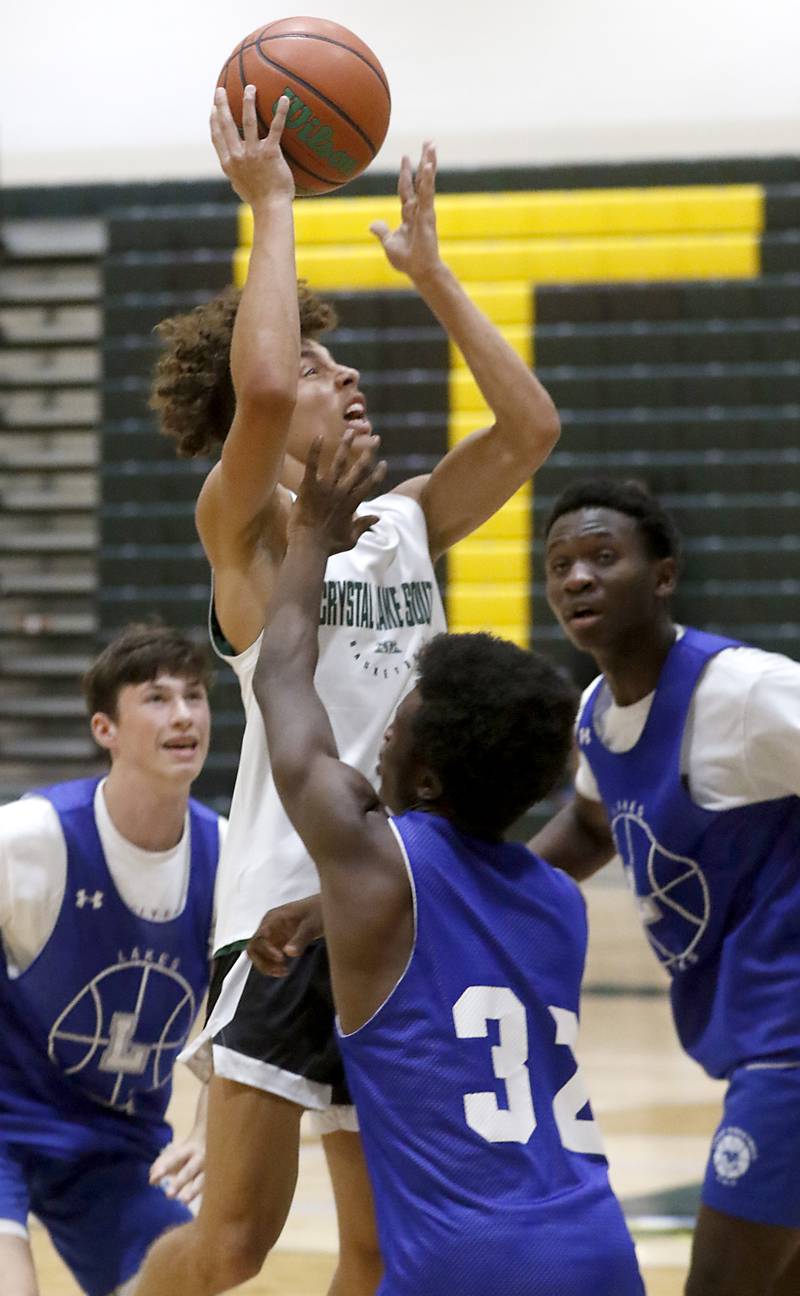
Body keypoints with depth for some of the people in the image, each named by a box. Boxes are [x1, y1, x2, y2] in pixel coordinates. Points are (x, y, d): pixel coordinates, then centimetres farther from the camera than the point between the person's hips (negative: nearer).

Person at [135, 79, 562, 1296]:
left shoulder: (406, 521, 15)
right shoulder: (244, 524, -3)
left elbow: (532, 427, 9)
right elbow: (261, 388, -22)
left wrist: (429, 269, 11)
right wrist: (272, 206, -13)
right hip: (292, 906, -6)